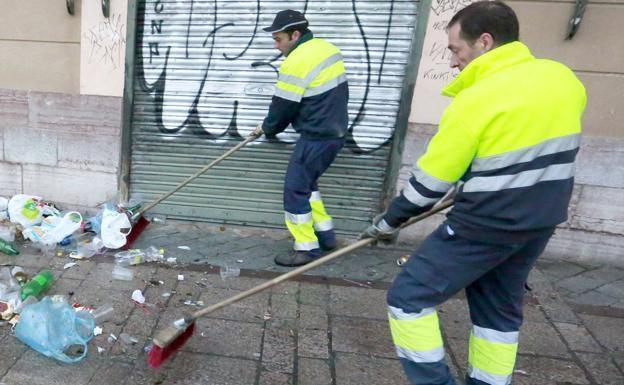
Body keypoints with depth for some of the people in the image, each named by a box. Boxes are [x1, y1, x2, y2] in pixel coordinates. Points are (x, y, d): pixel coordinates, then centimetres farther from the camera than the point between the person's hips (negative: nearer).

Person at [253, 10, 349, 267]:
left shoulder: (296, 62, -18)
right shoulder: (328, 48, 9)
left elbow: (283, 106, -11)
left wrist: (267, 128, 7)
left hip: (316, 137, -9)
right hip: (336, 132, 10)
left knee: (295, 190, 0)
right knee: (306, 182, 22)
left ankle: (307, 248, 8)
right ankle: (325, 234, 28)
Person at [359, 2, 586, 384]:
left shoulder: (476, 100, -19)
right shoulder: (563, 79, 3)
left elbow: (432, 179, -14)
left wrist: (390, 221, 0)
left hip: (485, 224, -8)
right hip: (539, 222, 8)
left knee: (409, 296, 2)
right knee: (500, 308, 22)